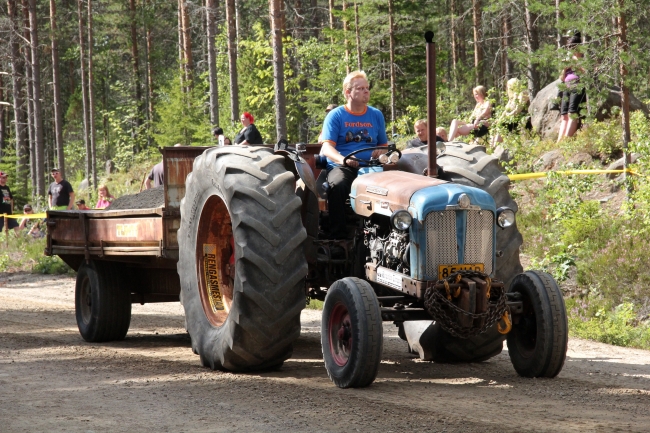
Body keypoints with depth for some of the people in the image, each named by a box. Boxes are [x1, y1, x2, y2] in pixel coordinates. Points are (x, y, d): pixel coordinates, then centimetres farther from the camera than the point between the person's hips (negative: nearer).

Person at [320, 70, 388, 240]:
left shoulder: (376, 115, 15)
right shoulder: (335, 116, 4)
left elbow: (384, 145, 21)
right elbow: (327, 148, -7)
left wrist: (381, 152, -5)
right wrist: (344, 160, -28)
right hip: (341, 167, -2)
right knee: (337, 186, -38)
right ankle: (338, 236, -33)